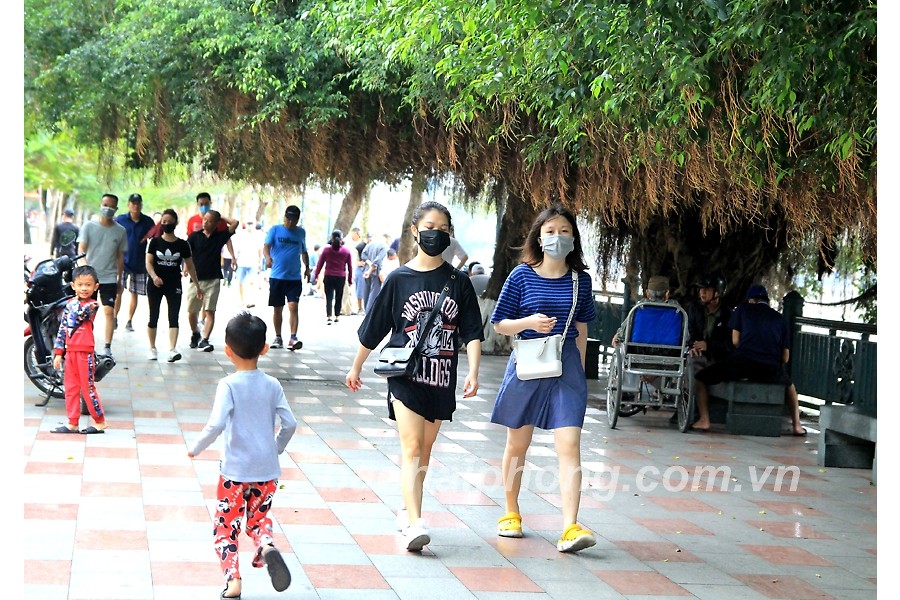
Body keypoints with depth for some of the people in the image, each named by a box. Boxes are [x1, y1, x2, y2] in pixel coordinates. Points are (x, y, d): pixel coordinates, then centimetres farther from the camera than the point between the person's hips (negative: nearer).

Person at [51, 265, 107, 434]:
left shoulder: (92, 305, -7)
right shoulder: (70, 304, 10)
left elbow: (79, 313, -25)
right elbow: (62, 329, 12)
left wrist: (77, 299, -8)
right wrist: (58, 352, 8)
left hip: (85, 352, -6)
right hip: (70, 351, 6)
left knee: (88, 388, -3)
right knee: (71, 388, 9)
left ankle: (100, 422, 6)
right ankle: (72, 423, 16)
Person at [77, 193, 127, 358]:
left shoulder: (120, 231, 4)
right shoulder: (89, 226, 0)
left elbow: (121, 256, 10)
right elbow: (81, 249, -4)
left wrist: (119, 279, 11)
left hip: (109, 278, 0)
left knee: (109, 311, -8)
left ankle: (107, 346, -6)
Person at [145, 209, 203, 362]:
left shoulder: (182, 245, 2)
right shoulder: (155, 242, 0)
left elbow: (190, 266, 9)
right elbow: (148, 262, -5)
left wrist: (197, 285, 9)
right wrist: (154, 276, -24)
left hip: (174, 285, 0)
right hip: (155, 285, 0)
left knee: (174, 317, -9)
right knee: (153, 317, 7)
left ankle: (172, 349, -18)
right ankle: (152, 348, 20)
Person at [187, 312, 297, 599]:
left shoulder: (229, 385, -12)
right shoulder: (272, 385, 0)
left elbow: (216, 424, -21)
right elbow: (290, 424, -1)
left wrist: (196, 448, -6)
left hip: (235, 470, -3)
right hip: (267, 470, 3)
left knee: (226, 527, 9)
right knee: (258, 519, 19)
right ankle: (267, 546, -12)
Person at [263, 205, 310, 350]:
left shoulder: (301, 232, 9)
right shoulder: (275, 230, 0)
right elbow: (266, 246, -12)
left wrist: (307, 267, 12)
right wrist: (268, 257, -32)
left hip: (295, 278, 1)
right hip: (277, 276, 0)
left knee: (293, 307, -13)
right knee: (277, 309, 7)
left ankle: (293, 338, -17)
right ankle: (278, 338, 19)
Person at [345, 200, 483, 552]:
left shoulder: (458, 282, 4)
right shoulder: (399, 279, 0)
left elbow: (472, 333, 2)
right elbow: (373, 329, 9)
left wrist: (473, 372, -12)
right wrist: (356, 368, 15)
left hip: (441, 379, 3)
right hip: (405, 377, -3)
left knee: (424, 450, 13)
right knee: (412, 448, -13)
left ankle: (407, 511, 28)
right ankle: (414, 524, -21)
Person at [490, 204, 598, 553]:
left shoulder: (580, 280, 4)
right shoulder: (522, 276, -3)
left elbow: (581, 329, 14)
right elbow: (499, 324, 1)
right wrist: (529, 322, -17)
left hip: (566, 367, 1)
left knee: (569, 446, -12)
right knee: (517, 444, 12)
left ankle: (570, 529, -17)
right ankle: (511, 514, 32)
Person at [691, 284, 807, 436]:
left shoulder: (743, 309, 17)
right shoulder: (780, 319, 23)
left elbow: (735, 340, 11)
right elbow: (785, 357, 18)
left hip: (742, 361, -3)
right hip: (771, 369, 3)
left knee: (701, 379, 15)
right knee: (789, 385, 37)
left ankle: (704, 420, -3)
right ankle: (796, 425, 23)